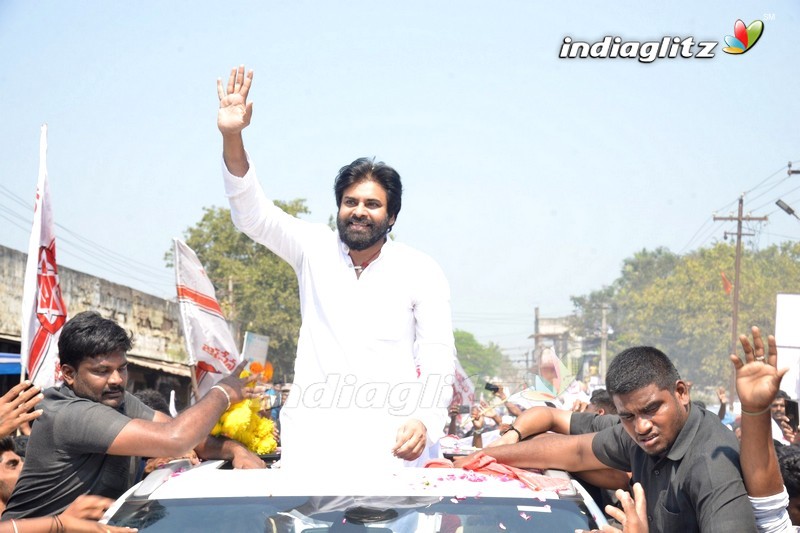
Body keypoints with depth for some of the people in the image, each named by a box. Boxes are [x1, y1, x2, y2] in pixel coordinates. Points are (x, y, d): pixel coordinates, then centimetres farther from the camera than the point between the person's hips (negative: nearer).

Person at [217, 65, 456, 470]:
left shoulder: (421, 273, 5)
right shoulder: (315, 249, 10)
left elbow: (437, 358, 2)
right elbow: (253, 215, 0)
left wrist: (425, 420, -17)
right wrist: (232, 138, -15)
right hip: (313, 434, 1)